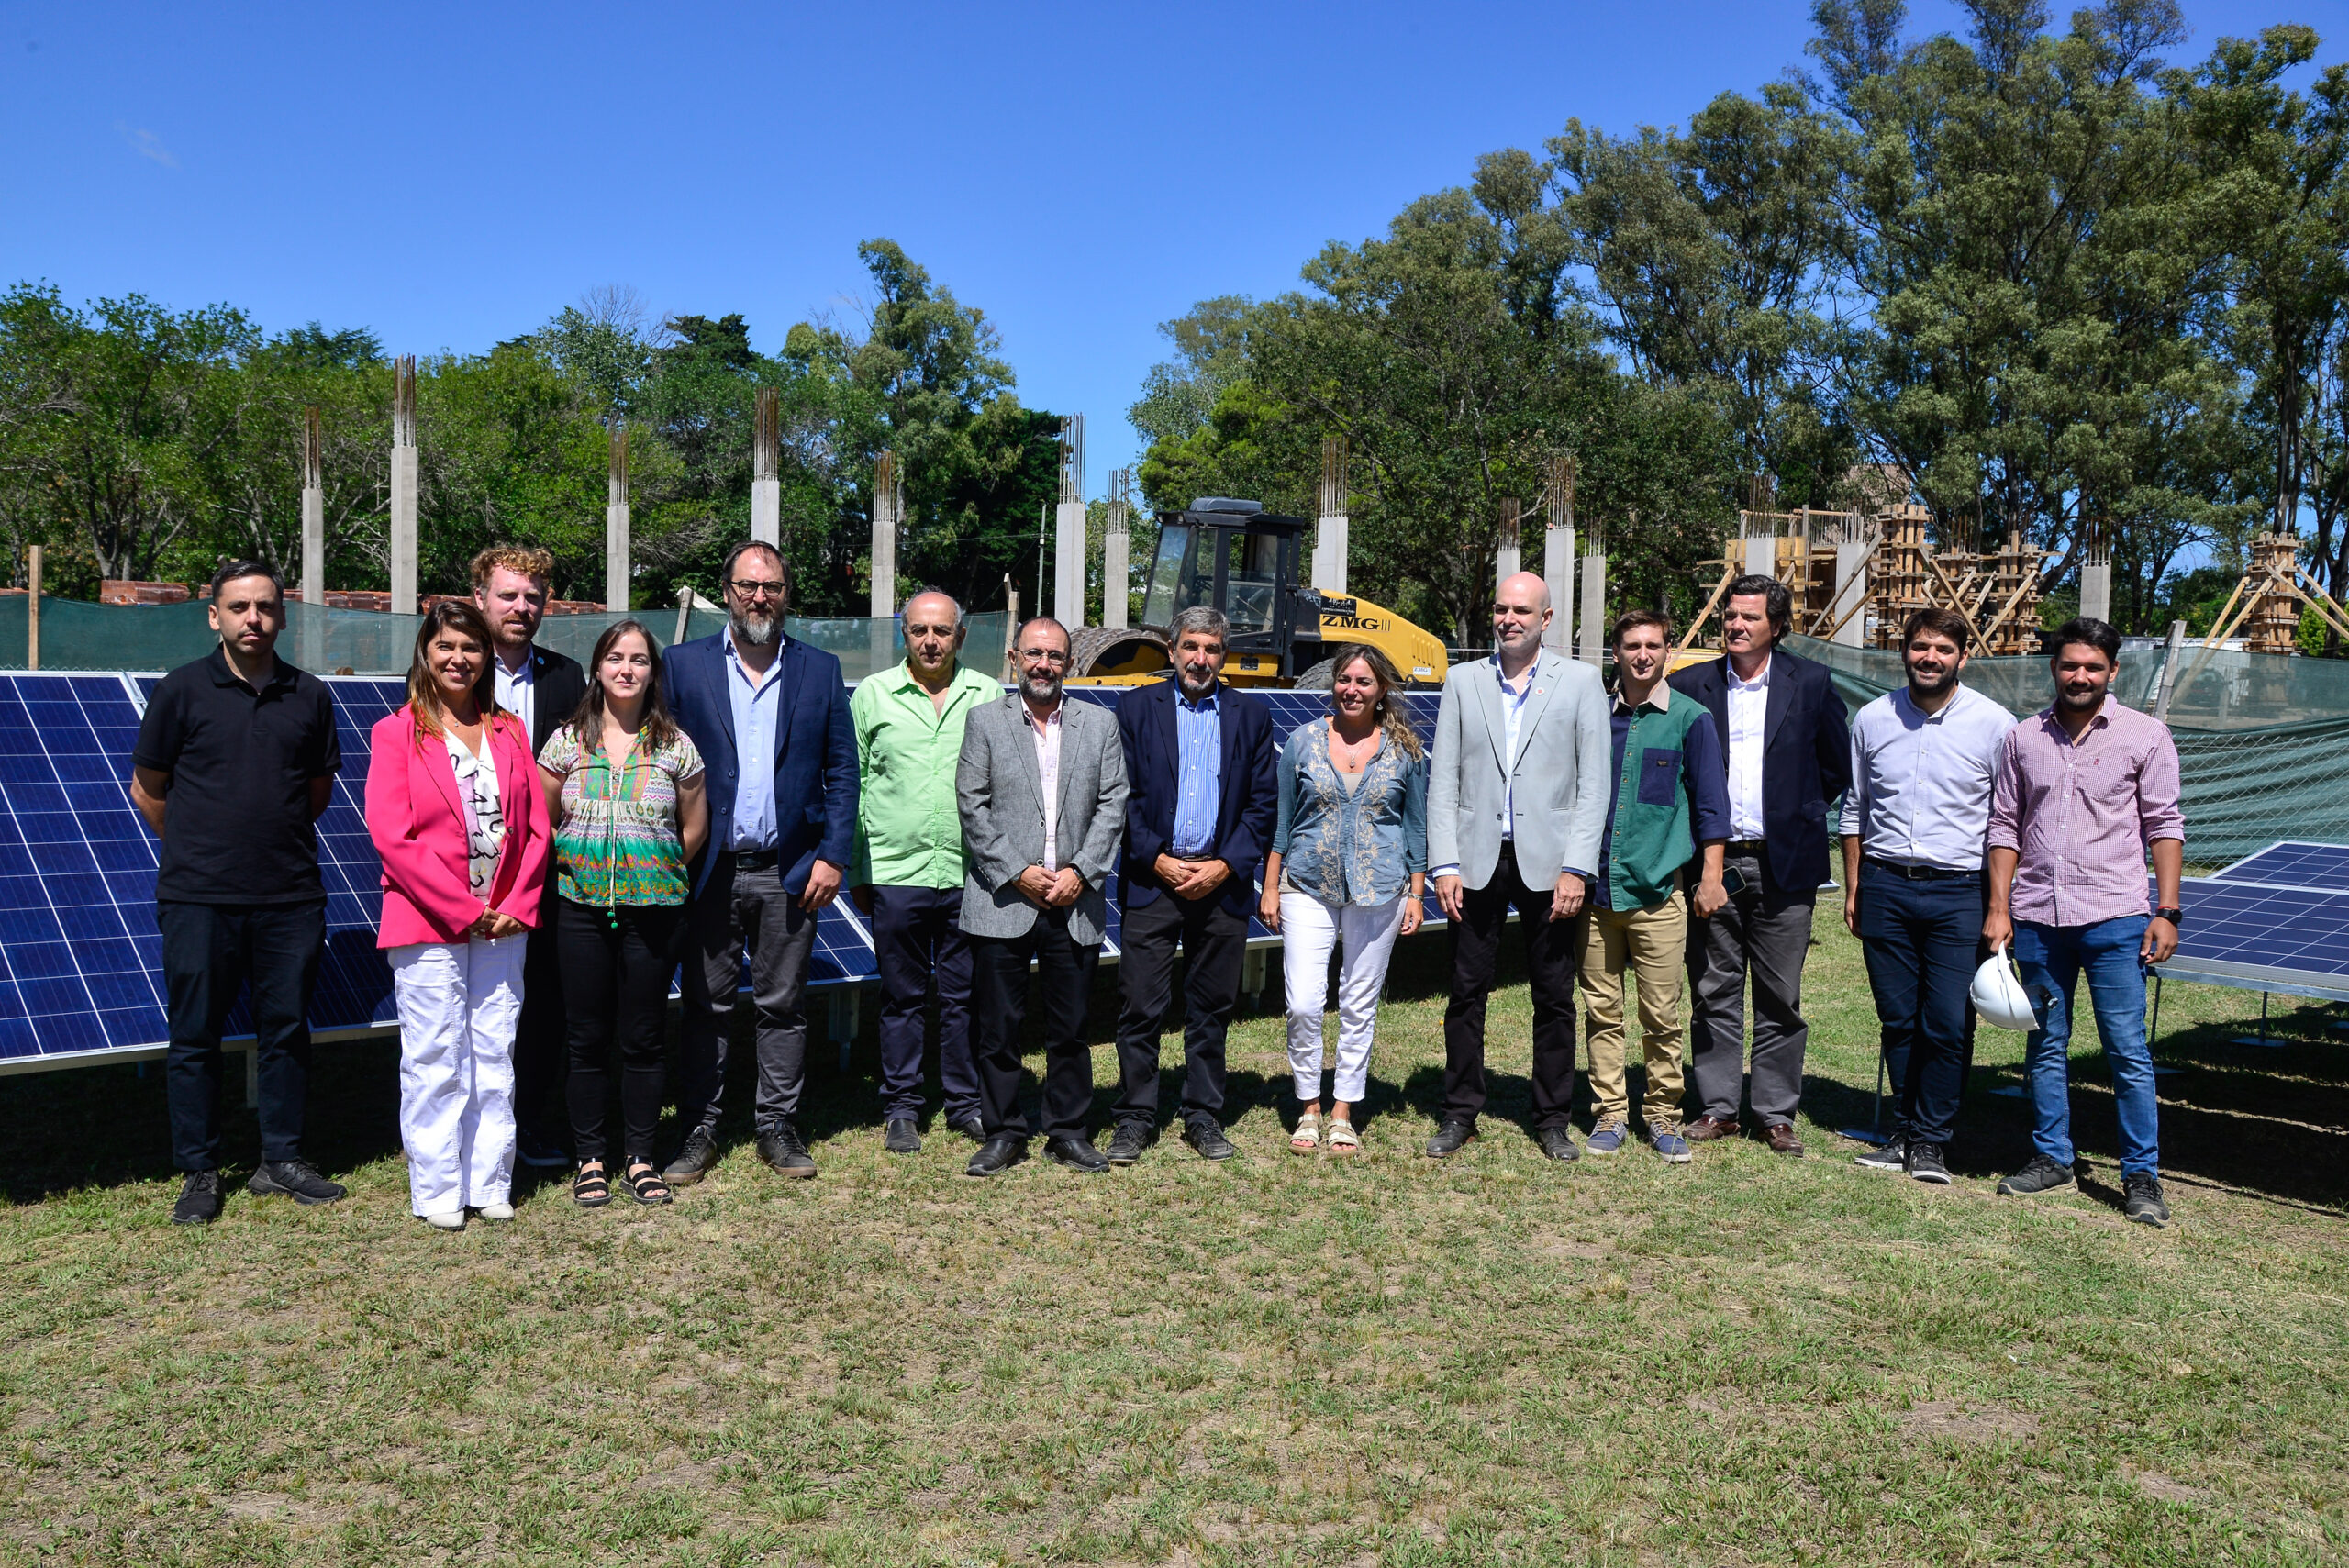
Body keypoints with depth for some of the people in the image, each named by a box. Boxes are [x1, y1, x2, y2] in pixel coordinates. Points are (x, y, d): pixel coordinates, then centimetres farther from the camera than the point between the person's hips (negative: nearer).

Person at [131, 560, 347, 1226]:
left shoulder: (310, 695, 6)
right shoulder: (182, 689, -1)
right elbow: (147, 789, 6)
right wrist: (199, 847, 11)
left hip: (290, 896, 2)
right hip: (198, 897, -2)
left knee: (286, 1029, 9)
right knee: (194, 1037, 5)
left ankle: (282, 1160, 22)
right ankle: (199, 1173, 17)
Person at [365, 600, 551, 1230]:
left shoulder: (509, 732, 11)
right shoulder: (396, 733, -1)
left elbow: (536, 827, 8)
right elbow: (391, 835, -9)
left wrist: (517, 906, -5)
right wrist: (462, 910, -12)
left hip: (503, 923, 4)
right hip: (427, 923, -4)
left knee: (495, 1058, 8)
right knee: (434, 1060, 1)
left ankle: (490, 1184, 17)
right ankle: (437, 1191, 12)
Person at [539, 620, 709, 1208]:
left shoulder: (675, 746, 1)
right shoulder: (566, 742, 3)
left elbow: (695, 829, 10)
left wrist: (654, 874, 9)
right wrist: (578, 871, 7)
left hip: (654, 911, 0)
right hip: (581, 910, 1)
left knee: (643, 1038, 6)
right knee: (588, 1038, 6)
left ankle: (641, 1157, 18)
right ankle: (589, 1159, 19)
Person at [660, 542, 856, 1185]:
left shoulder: (820, 670, 7)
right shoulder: (684, 664, 4)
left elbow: (841, 770, 6)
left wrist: (833, 856, -2)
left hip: (790, 872, 1)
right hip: (710, 870, -1)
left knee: (782, 1006, 8)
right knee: (706, 1006, 7)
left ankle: (777, 1125, 20)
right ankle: (699, 1128, 18)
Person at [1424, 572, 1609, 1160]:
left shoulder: (1580, 681, 4)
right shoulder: (1463, 681, 8)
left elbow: (1593, 783, -1)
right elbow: (1443, 778, 5)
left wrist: (1576, 868, -9)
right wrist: (1445, 864, -4)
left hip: (1548, 863, -1)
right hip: (1477, 861, 1)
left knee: (1554, 997, 6)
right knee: (1467, 991, 6)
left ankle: (1552, 1120, 19)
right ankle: (1460, 1114, 18)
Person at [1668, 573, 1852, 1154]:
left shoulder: (1810, 683, 3)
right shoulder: (1691, 686, 4)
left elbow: (1838, 762, 12)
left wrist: (1800, 813, 9)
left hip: (1783, 865, -1)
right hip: (1713, 862, 1)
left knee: (1780, 998, 6)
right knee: (1714, 992, 6)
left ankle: (1777, 1114, 16)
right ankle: (1717, 1107, 16)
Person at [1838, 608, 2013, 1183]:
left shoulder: (1994, 724, -1)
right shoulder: (1871, 719, 7)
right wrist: (1852, 887, 12)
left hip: (1958, 890, -2)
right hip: (1884, 885, 3)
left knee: (1949, 1024, -5)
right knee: (1898, 1020, 8)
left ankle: (1932, 1141, 11)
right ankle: (1903, 1134, 20)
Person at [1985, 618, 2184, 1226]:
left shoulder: (2145, 735, 1)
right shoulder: (2024, 738, 8)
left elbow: (2163, 826, 1)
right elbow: (2005, 827, 11)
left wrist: (2167, 911, -5)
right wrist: (1998, 907, 4)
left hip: (2114, 919, -3)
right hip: (2036, 919, 3)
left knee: (2128, 1051, -1)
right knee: (2045, 1047, 11)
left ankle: (2142, 1176, 10)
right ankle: (2051, 1157, 24)